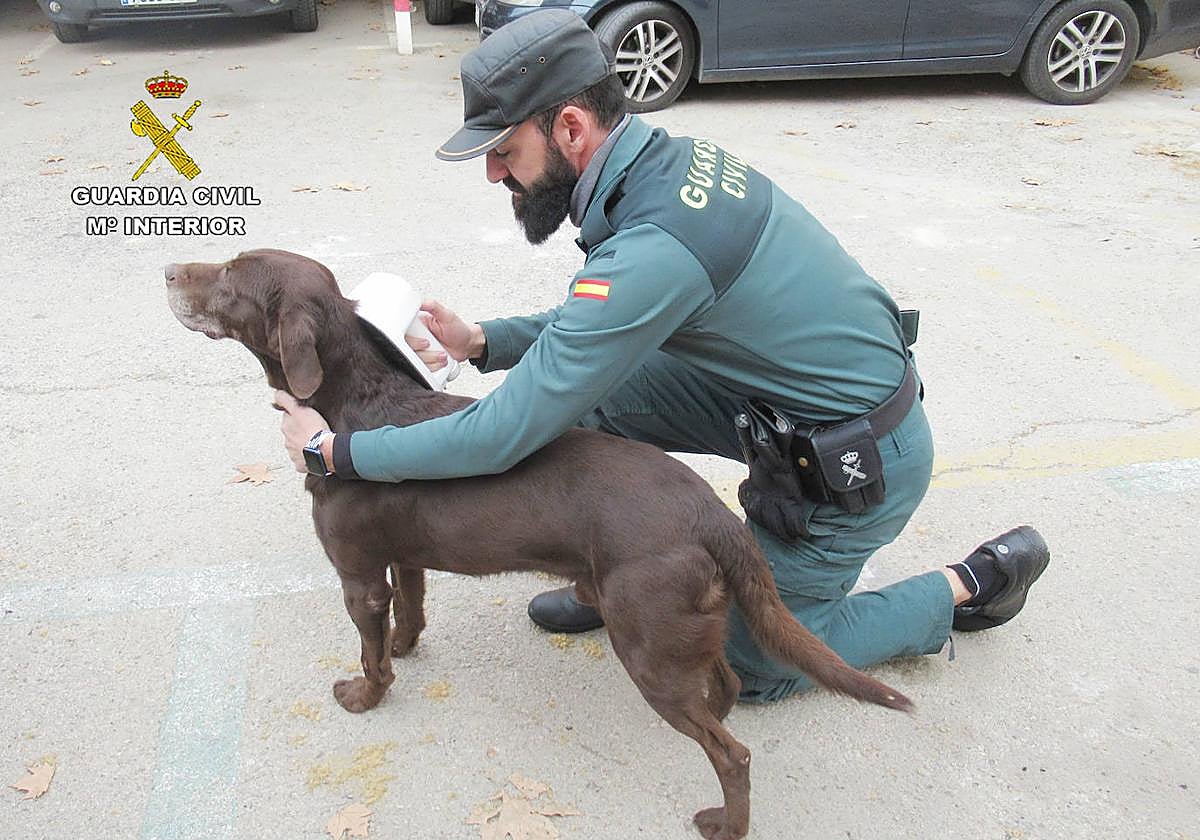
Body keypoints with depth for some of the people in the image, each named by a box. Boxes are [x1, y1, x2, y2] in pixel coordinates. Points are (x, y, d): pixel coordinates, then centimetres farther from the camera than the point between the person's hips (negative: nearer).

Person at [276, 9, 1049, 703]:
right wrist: (487, 343, -1)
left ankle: (972, 583, 18)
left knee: (753, 668, 10)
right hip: (790, 397, 8)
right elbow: (609, 327, 11)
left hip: (858, 466, -8)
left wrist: (335, 449, -17)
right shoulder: (673, 157, -4)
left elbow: (503, 436, -30)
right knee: (601, 396, 2)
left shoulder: (654, 248, -33)